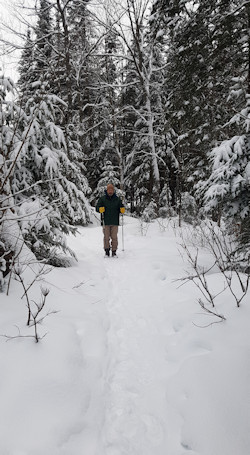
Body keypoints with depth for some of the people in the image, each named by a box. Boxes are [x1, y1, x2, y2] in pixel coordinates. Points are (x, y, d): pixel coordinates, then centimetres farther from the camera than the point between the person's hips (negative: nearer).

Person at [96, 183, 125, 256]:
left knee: (114, 237, 2)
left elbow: (121, 208, 13)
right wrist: (100, 209, -18)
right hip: (106, 222, -1)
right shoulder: (102, 199, 5)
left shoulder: (117, 199, 9)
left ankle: (114, 251, 10)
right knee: (106, 237, 1)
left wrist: (122, 210, -9)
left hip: (115, 222, 1)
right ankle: (107, 250, 13)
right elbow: (97, 208, 4)